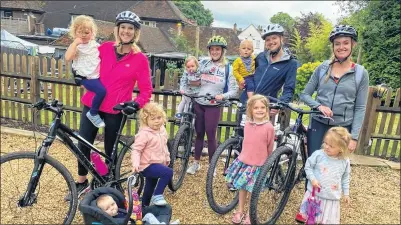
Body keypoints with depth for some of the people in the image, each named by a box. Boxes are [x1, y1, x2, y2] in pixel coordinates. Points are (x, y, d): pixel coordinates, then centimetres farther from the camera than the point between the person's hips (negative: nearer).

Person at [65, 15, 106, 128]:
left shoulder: (95, 44, 10)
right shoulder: (75, 46, -6)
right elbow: (68, 57, -24)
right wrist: (75, 43, -23)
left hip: (98, 76, 7)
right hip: (85, 78, -7)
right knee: (101, 91, -27)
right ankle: (93, 113, -8)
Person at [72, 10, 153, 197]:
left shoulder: (140, 59, -7)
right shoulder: (104, 48, 2)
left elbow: (146, 90, -5)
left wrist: (135, 104, -22)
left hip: (115, 111, -2)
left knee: (110, 150, 11)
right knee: (83, 145, 5)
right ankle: (81, 182, 29)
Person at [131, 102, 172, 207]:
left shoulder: (162, 130, 3)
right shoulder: (144, 133, -22)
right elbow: (136, 150, -22)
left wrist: (167, 158, 23)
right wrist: (135, 163, -35)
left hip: (158, 163, 9)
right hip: (148, 165, -9)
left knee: (150, 188, 23)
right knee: (168, 172, -28)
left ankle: (144, 206, 43)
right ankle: (157, 196, -16)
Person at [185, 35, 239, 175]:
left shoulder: (227, 68, -2)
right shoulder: (203, 63, 5)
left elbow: (234, 90, -6)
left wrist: (222, 96, -22)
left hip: (213, 106, -3)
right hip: (198, 104, 3)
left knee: (211, 136, 0)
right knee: (199, 134, 12)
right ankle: (196, 163, 26)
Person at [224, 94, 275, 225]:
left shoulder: (269, 127, -15)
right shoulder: (247, 124, -2)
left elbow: (270, 148, -3)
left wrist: (266, 162, 8)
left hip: (258, 165, -4)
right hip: (243, 161, 4)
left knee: (252, 190, 8)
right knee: (242, 187, 17)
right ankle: (240, 211, 36)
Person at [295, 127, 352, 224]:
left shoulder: (345, 161, -5)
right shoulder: (318, 154, -12)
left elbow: (345, 178, 9)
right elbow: (308, 166, -2)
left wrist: (346, 193, 12)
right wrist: (312, 179, -15)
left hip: (332, 198, 1)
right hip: (314, 194, -1)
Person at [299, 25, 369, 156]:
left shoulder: (361, 73, -1)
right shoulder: (322, 68, 2)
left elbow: (360, 108, -1)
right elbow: (304, 95, 5)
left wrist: (354, 137, -7)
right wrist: (319, 106, -14)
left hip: (343, 128, -1)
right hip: (318, 125, 1)